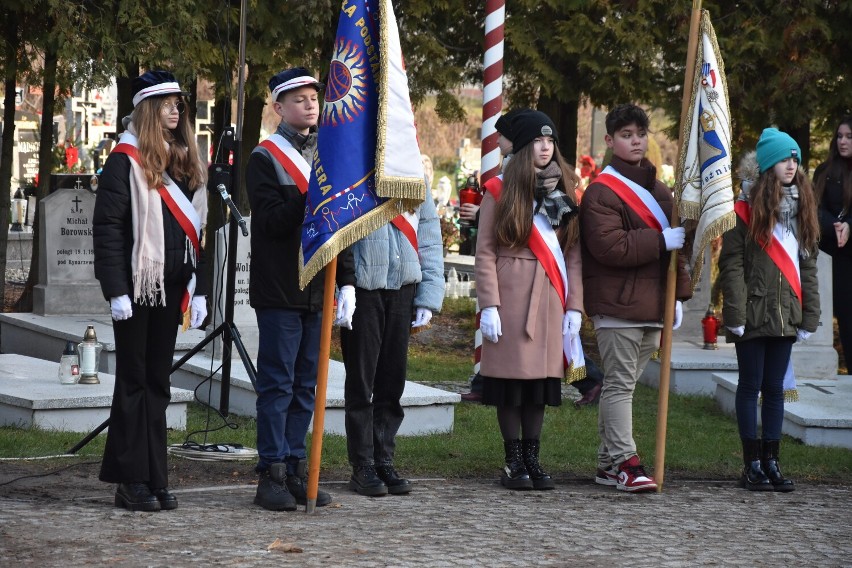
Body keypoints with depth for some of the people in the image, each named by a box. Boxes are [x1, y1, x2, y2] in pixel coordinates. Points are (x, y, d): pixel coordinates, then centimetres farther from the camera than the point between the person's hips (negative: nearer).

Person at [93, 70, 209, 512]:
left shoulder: (186, 161, 15)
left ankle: (154, 479, 12)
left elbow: (196, 228, 16)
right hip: (137, 286, -6)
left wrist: (199, 289, 10)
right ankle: (132, 481, 1)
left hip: (171, 288, 6)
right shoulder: (126, 160, -6)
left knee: (157, 382, 8)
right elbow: (107, 227, -11)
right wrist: (116, 290, -17)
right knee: (135, 381, -2)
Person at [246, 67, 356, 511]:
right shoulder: (265, 158, -3)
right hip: (279, 289, -6)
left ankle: (296, 472, 13)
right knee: (277, 384, -4)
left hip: (319, 290, 6)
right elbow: (273, 220, -15)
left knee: (306, 386, 8)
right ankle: (272, 475, 0)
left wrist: (347, 282, 8)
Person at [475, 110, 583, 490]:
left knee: (542, 380, 6)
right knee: (511, 379, -1)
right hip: (511, 298, -4)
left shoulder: (564, 192, 12)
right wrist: (488, 305, -11)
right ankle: (513, 461, 8)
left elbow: (574, 254, 9)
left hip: (550, 301, 4)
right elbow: (485, 253, -3)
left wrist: (575, 305, 1)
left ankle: (532, 459, 15)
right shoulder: (500, 192, 1)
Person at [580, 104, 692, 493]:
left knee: (623, 384, 11)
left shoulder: (659, 190, 20)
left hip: (653, 305, 8)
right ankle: (623, 462, -6)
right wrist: (661, 241, -17)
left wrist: (678, 294, 17)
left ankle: (608, 463, 15)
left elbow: (675, 244, 25)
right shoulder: (601, 192, -8)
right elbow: (609, 246, -19)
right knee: (620, 384, -7)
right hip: (617, 304, -8)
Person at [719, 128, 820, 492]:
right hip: (754, 313, -5)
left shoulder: (801, 208, 12)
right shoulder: (745, 209, -7)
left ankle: (771, 461, 15)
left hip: (785, 316, 5)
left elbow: (808, 264, 13)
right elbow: (732, 264, -10)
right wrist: (735, 314, -16)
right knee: (751, 386, 3)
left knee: (774, 388, 10)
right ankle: (752, 465, 8)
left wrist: (809, 316, 7)